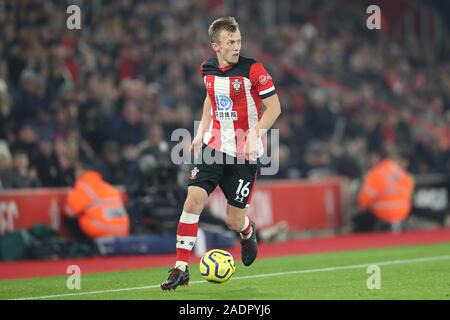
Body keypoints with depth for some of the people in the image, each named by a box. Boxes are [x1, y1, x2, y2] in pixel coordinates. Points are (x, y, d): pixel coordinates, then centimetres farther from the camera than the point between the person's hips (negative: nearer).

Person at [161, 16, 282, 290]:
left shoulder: (252, 69, -12)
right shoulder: (208, 70, 4)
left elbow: (274, 107, -9)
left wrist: (254, 134, -21)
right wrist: (202, 133, 14)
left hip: (244, 152, -4)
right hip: (214, 145, 4)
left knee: (234, 221, -1)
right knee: (194, 198, -15)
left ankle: (248, 233, 39)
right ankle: (181, 269, -9)